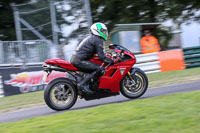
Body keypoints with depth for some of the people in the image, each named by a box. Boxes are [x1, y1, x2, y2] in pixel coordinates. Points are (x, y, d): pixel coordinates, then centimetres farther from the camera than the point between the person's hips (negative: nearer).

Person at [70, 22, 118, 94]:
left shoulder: (91, 38, 24)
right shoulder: (98, 40, -6)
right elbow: (101, 57, -12)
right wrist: (113, 61, -5)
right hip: (79, 61, -10)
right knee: (101, 69, -17)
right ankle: (83, 84, -23)